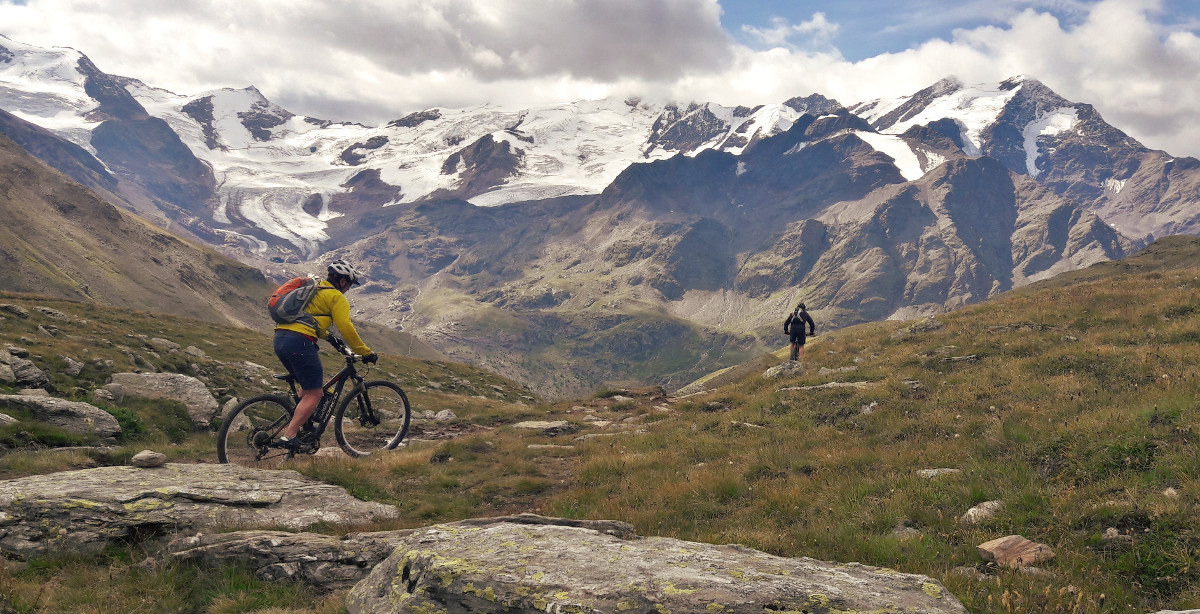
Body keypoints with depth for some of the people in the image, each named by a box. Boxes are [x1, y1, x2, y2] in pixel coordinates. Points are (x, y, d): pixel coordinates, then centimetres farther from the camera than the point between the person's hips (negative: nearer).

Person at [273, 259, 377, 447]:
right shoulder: (336, 297, 2)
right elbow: (346, 327, -7)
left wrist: (328, 336, 41)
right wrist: (366, 353, -2)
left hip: (280, 338, 9)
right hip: (299, 342, -9)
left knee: (309, 384, 24)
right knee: (314, 393, -1)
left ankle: (300, 425, 19)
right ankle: (289, 436, -8)